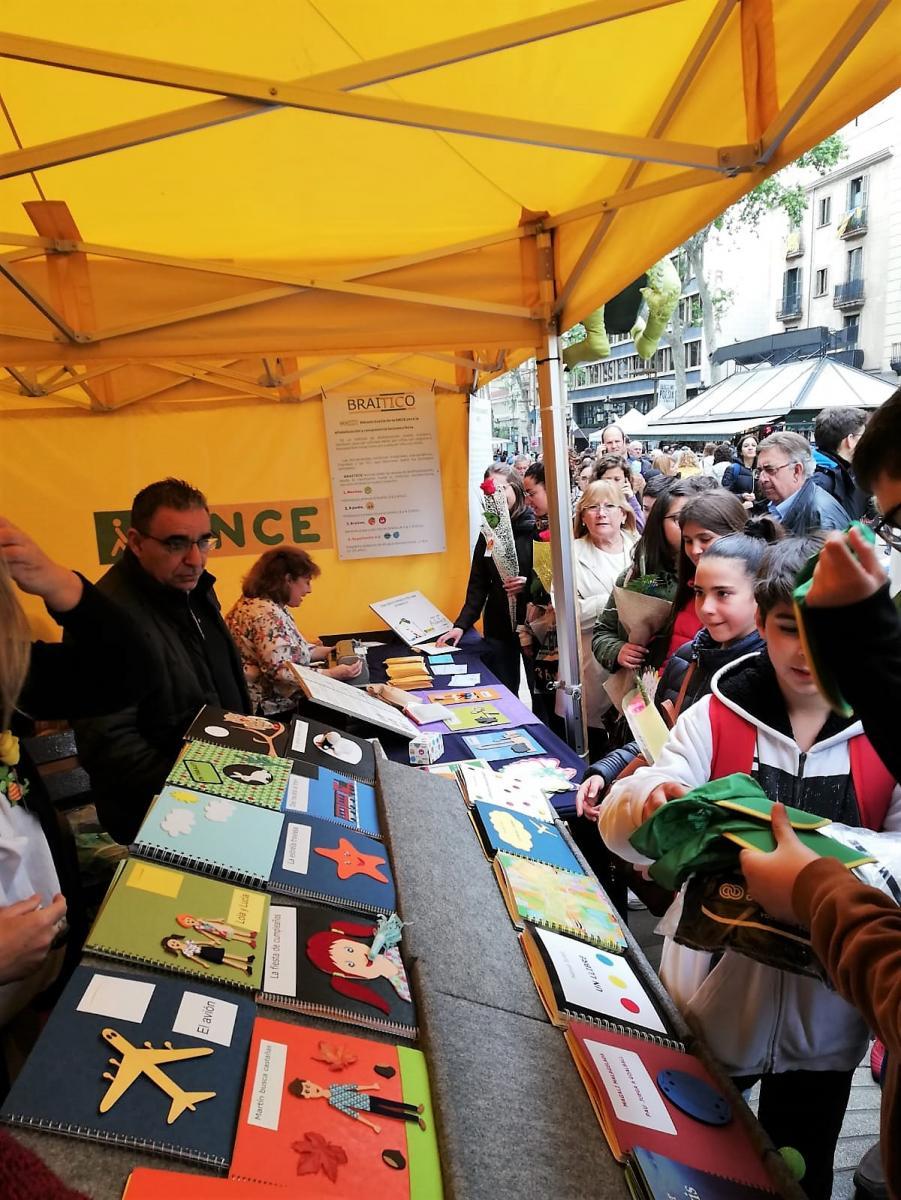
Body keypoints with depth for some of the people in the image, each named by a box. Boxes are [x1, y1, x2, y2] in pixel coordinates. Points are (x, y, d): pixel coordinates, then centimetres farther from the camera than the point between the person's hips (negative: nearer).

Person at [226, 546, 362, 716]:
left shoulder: (263, 605, 11)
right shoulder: (267, 614, -21)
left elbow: (290, 650, 18)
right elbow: (281, 673, -27)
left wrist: (328, 651, 11)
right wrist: (333, 674, -22)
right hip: (270, 709, -10)